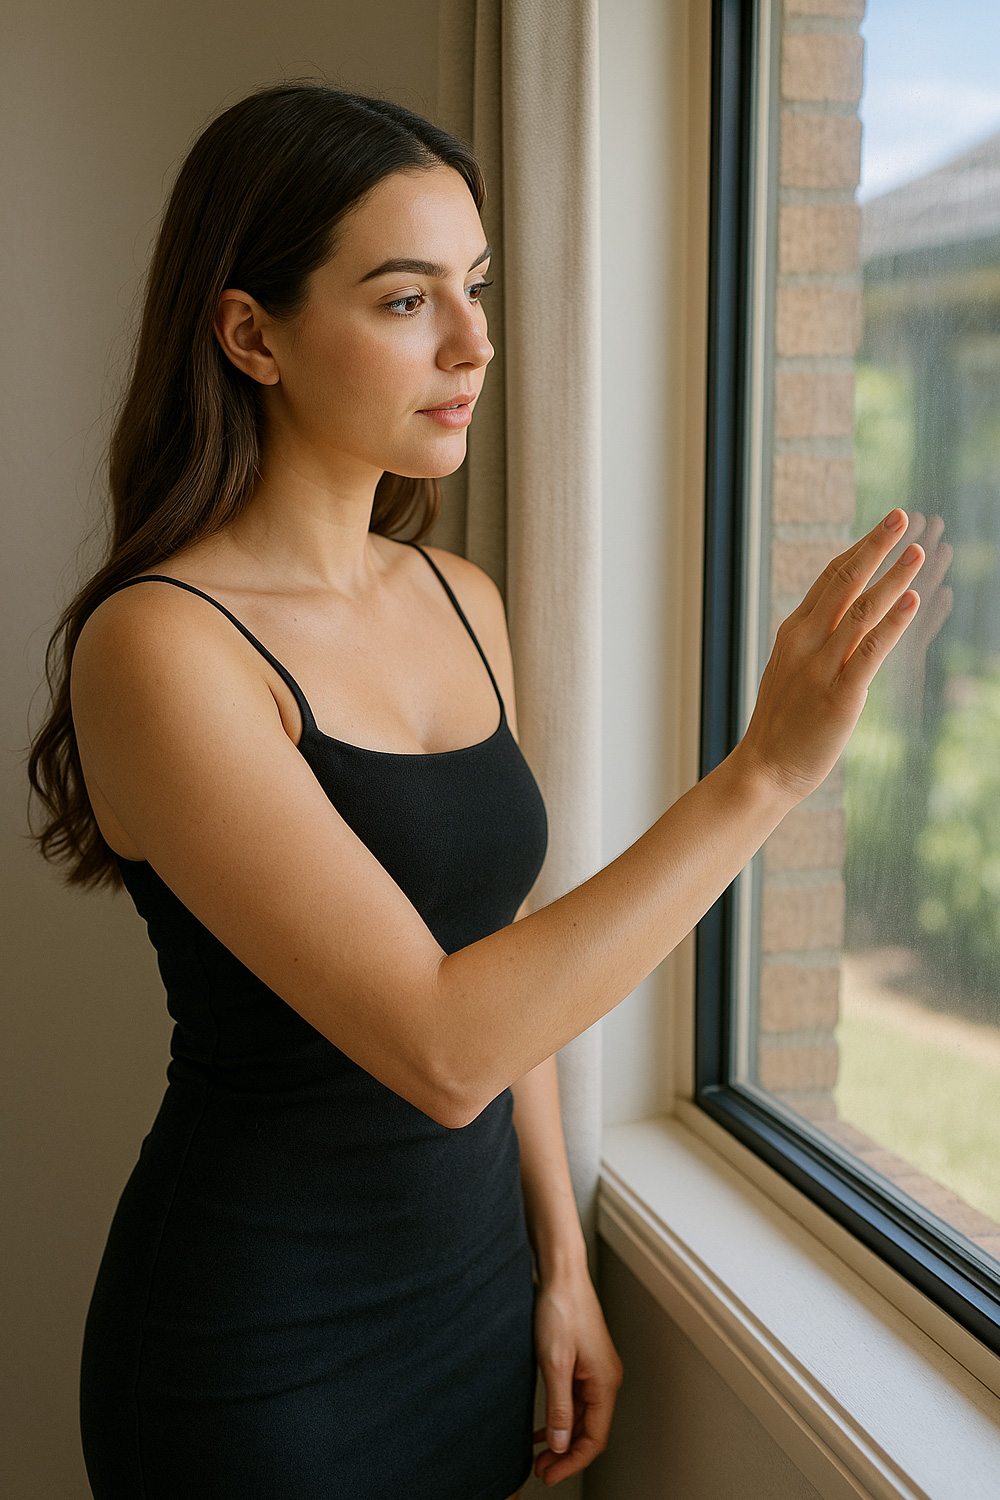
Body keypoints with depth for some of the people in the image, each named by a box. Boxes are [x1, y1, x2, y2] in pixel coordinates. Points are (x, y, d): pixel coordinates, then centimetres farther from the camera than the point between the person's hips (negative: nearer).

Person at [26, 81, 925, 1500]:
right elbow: (441, 1047, -28)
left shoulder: (465, 603, 1)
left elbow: (507, 961, 8)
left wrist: (562, 1265, 10)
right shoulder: (157, 645, -22)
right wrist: (766, 770, -27)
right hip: (259, 1353, -6)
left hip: (475, 1283, 6)